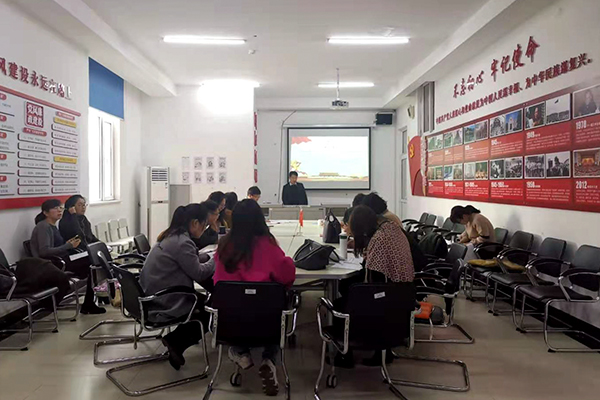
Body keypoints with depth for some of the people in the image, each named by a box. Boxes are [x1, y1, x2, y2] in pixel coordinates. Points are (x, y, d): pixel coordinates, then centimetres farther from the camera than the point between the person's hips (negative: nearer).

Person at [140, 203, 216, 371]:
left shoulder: (170, 236, 9)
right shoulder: (182, 242, -23)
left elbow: (191, 261, 19)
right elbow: (199, 273, -18)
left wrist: (211, 255, 10)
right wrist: (217, 259, -2)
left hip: (151, 298, 10)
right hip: (163, 306, -10)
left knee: (205, 300, 17)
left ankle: (174, 340, 14)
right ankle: (176, 342, 6)